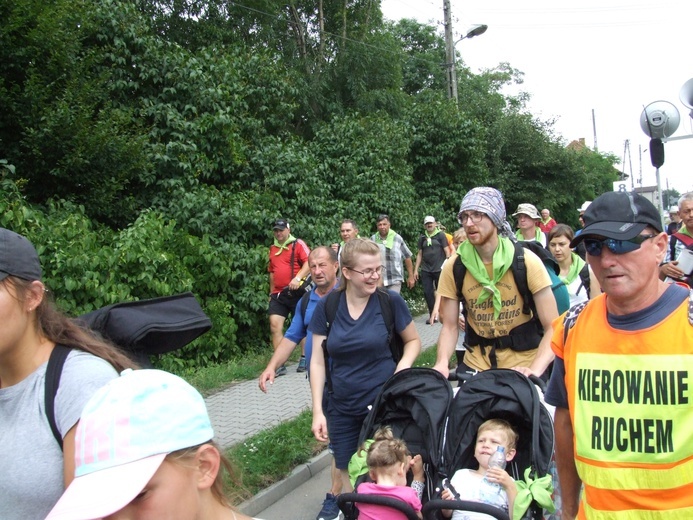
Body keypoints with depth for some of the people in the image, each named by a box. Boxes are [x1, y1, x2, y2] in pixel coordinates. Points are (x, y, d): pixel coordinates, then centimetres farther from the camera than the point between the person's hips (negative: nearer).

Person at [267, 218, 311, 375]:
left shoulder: (298, 244, -3)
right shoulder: (273, 248, 16)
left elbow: (309, 262, -15)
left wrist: (298, 278, -27)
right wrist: (271, 292, 23)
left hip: (296, 291, -5)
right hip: (278, 294, 5)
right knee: (275, 325, -7)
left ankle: (304, 358, 22)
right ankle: (279, 364, -4)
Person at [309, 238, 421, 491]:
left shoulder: (391, 301, -9)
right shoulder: (326, 306, -5)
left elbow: (413, 340, 5)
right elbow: (317, 361, 0)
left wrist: (404, 365, -14)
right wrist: (317, 410, -3)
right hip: (342, 410, 2)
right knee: (349, 477, 10)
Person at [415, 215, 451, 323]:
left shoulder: (440, 235, 1)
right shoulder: (422, 238, 12)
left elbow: (447, 251, -2)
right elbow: (419, 254, 15)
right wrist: (416, 270, 10)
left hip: (439, 269, -4)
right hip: (426, 270, 4)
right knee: (427, 292, 1)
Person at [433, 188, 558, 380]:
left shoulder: (527, 262, -15)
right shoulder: (453, 268, -8)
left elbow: (553, 328, -16)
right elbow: (449, 327, -3)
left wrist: (534, 370, -30)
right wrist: (442, 363, -21)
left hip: (523, 365, -2)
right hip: (475, 364, 2)